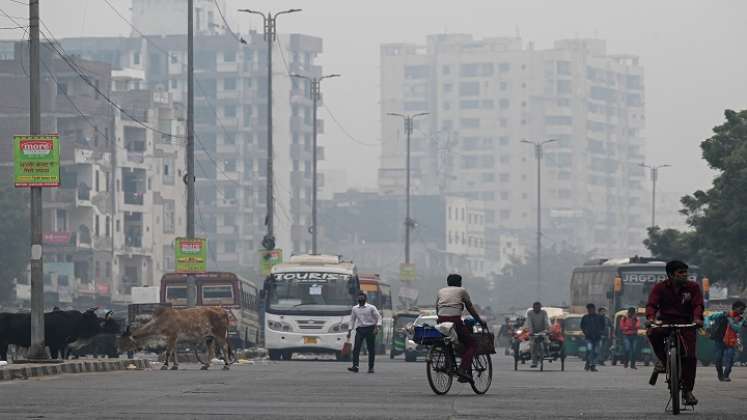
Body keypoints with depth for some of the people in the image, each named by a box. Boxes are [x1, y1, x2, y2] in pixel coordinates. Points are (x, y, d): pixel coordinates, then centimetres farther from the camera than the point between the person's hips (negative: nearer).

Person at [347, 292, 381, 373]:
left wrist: (377, 327, -15)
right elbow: (352, 320, 17)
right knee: (356, 348, -12)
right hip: (360, 329, 3)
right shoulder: (355, 309, 10)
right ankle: (355, 366, -20)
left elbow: (378, 317, -2)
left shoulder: (371, 308, -1)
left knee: (371, 349, 0)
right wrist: (349, 331, 12)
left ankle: (371, 367, 8)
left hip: (370, 329, -3)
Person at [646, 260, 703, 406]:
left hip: (686, 324, 1)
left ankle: (687, 390, -2)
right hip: (665, 321, 0)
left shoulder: (693, 287, 3)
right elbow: (652, 304, -10)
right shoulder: (660, 288, 1)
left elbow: (698, 305, -6)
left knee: (690, 356, -14)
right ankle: (663, 360, -10)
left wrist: (697, 318, -28)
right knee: (653, 333, -35)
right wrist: (651, 317, -32)